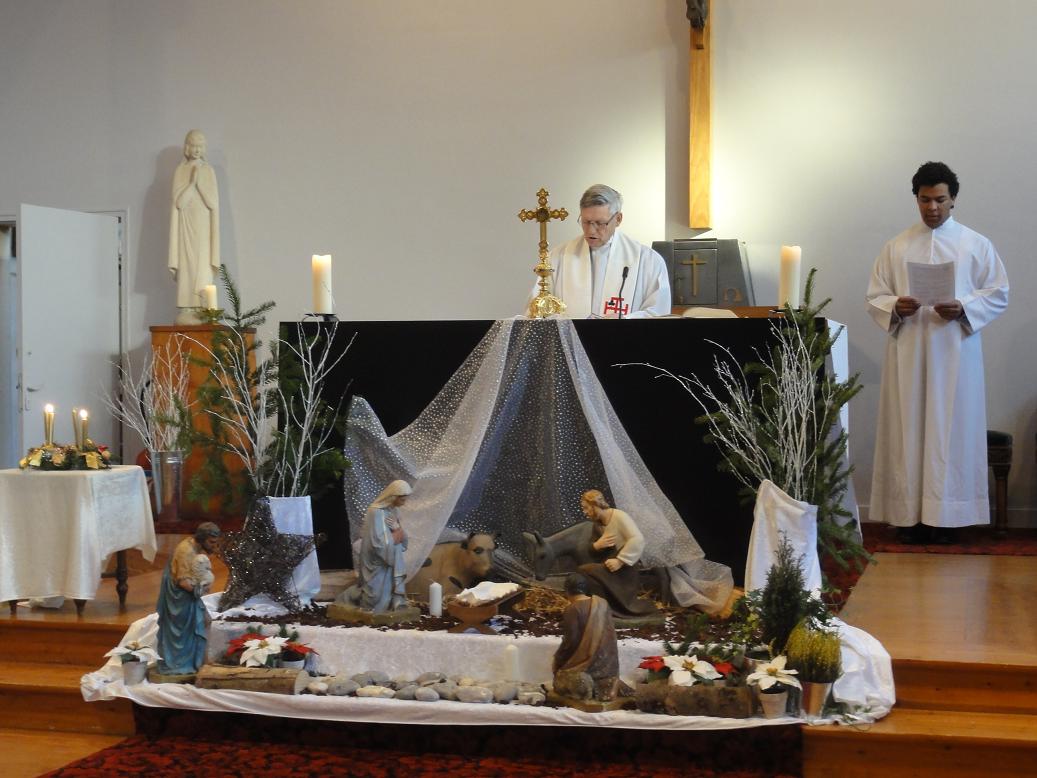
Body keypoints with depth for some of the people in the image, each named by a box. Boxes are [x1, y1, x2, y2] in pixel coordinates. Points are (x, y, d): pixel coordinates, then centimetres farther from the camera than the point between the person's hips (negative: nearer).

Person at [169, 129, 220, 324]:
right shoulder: (180, 171, 2)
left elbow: (213, 203, -1)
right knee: (187, 267, -7)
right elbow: (179, 202, -7)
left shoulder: (209, 171, 7)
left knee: (203, 269, -4)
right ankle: (184, 312, -6)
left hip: (204, 227, 2)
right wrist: (192, 181, -14)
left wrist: (200, 182, -10)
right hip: (186, 226, -2)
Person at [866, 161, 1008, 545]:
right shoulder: (896, 247, 8)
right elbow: (874, 297, 7)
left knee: (950, 431, -1)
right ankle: (910, 514, 4)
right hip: (907, 353, 1)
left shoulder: (977, 245, 5)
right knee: (908, 430, 0)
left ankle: (945, 515, 3)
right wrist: (896, 308, -15)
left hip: (955, 354, -1)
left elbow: (999, 293, 3)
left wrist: (963, 308, -15)